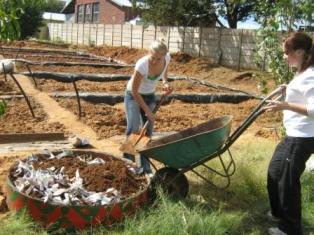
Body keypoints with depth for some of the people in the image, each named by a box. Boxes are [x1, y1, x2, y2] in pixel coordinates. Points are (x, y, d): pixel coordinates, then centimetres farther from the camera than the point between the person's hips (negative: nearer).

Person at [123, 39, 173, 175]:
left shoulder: (167, 58, -20)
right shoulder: (142, 64, -35)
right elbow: (134, 91, -24)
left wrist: (165, 83, -12)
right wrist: (147, 110, -20)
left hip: (150, 96, 5)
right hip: (133, 95, -4)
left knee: (148, 131, 5)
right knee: (134, 129, -18)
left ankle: (145, 166, 15)